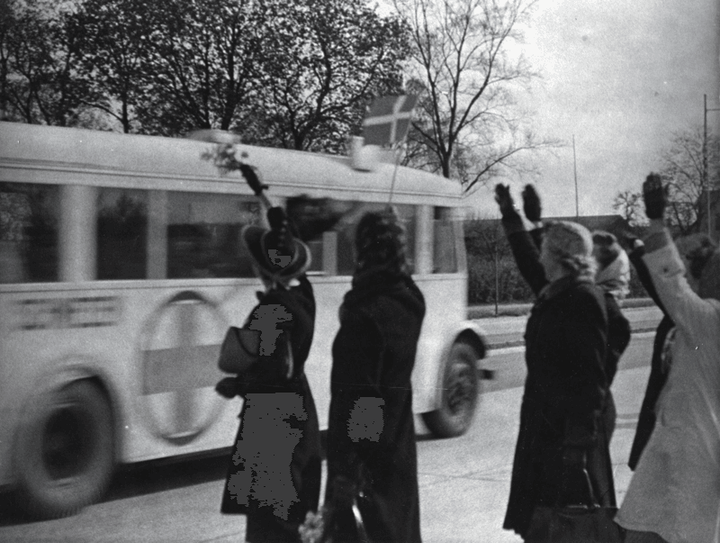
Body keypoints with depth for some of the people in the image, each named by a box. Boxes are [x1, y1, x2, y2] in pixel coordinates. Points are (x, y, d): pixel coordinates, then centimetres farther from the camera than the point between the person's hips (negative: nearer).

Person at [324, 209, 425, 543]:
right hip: (398, 449, 8)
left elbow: (356, 400, -23)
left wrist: (344, 467, -20)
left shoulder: (364, 317, -22)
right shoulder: (408, 302, 1)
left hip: (365, 454, -8)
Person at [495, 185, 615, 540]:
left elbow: (591, 376, -20)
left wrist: (580, 437, -23)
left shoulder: (583, 300, -16)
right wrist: (509, 215, 40)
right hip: (545, 425, 9)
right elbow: (530, 263, 31)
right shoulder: (556, 293, 10)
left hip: (567, 433, -9)